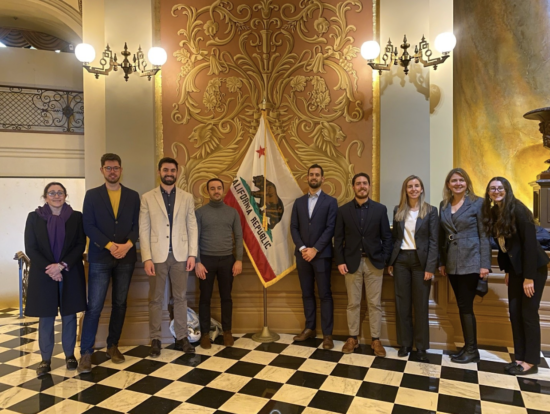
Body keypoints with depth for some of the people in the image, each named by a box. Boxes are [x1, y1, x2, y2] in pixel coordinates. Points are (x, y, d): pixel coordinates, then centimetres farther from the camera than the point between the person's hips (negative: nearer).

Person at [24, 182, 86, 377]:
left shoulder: (76, 217, 1)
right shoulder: (34, 217, 3)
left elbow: (81, 245, -3)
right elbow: (30, 248, -2)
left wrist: (62, 265, -15)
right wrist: (48, 268, -14)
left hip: (70, 274, 0)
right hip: (43, 275, 0)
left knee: (69, 315, 8)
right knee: (45, 317, 6)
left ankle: (70, 355, 22)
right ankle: (45, 360, 17)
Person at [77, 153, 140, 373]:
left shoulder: (133, 196, 8)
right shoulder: (92, 195, 4)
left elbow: (137, 224, 3)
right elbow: (88, 226, -3)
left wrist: (127, 245, -14)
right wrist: (109, 245, -15)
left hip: (126, 257, 2)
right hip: (100, 257, -2)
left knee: (120, 304, 10)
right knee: (94, 306, -3)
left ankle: (113, 346, 24)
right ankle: (86, 352, 9)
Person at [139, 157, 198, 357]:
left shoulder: (187, 197, 6)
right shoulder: (147, 198, 2)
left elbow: (192, 227, 4)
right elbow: (143, 230, -2)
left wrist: (192, 254, -3)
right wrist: (146, 258, -9)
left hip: (180, 255, 1)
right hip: (157, 255, -1)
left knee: (180, 298, 9)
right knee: (155, 299, 7)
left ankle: (181, 338, 20)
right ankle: (155, 340, 19)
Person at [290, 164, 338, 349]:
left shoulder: (330, 201, 0)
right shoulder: (299, 202, 12)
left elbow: (330, 229, -8)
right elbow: (294, 227, 6)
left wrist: (315, 249, -14)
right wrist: (302, 248, -8)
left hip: (321, 255, -4)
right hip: (302, 254, 4)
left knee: (325, 294, 1)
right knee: (307, 293, 11)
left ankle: (327, 334, 8)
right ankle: (309, 328, 22)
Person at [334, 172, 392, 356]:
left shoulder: (380, 209, 2)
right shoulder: (343, 210, 2)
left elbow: (387, 236, 2)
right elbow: (338, 238, 1)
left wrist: (385, 259, -7)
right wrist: (340, 261, -6)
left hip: (374, 262, 0)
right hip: (352, 262, 0)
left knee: (375, 303, 7)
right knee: (353, 303, 8)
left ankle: (376, 340, 19)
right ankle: (352, 338, 21)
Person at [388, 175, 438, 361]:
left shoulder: (430, 211, -1)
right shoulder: (398, 211, 7)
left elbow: (433, 241, -5)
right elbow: (394, 238, 9)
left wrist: (430, 267, -11)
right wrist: (390, 262, 4)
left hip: (420, 260, -2)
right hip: (401, 260, 3)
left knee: (421, 305, 5)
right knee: (402, 303, 8)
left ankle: (421, 346, 17)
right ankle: (404, 343, 20)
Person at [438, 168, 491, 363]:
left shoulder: (477, 203, -5)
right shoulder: (444, 205, 9)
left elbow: (484, 235, -7)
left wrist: (484, 264, -12)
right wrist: (441, 262, 10)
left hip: (470, 262, -5)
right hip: (452, 263, 5)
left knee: (465, 306, -3)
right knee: (462, 306, 11)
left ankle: (472, 350, 10)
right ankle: (468, 346, 22)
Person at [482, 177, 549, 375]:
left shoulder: (517, 210, -19)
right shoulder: (493, 212, 3)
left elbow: (530, 243, -21)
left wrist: (529, 277, -20)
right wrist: (506, 270, 8)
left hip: (534, 267, -7)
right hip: (515, 268, 7)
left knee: (528, 313, -1)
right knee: (514, 312, 8)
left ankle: (531, 362, 12)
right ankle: (520, 358, 20)